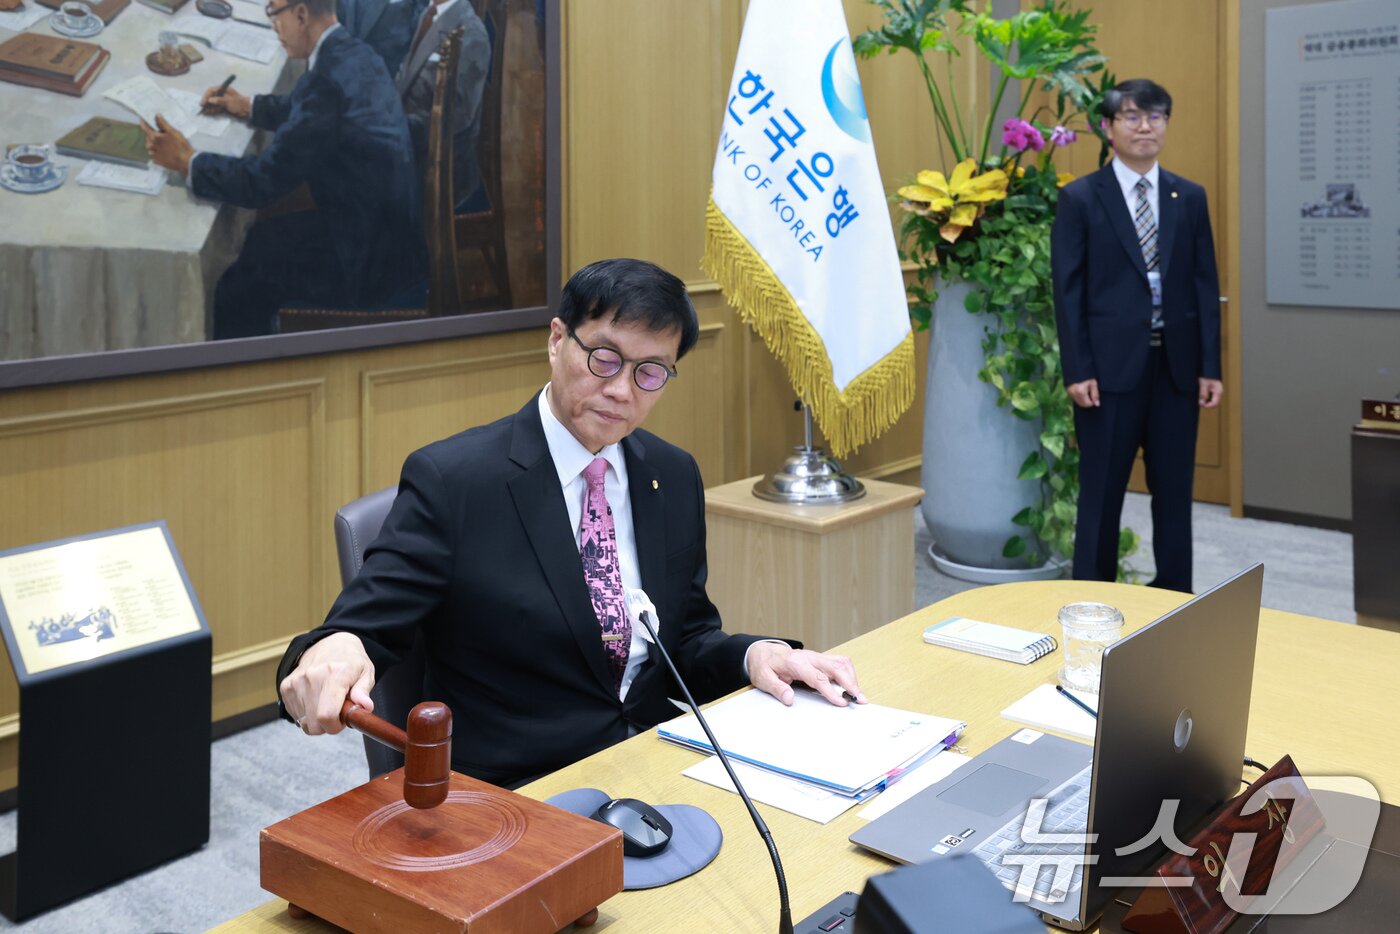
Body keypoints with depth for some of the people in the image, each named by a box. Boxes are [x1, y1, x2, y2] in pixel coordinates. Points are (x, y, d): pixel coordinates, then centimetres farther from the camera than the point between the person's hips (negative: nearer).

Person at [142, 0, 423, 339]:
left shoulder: (328, 80, -27)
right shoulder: (351, 53, 2)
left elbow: (263, 180, -23)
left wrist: (186, 161, -11)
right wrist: (248, 106, 22)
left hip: (368, 260, -9)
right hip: (384, 224, 9)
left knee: (234, 292, 4)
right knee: (260, 237, 21)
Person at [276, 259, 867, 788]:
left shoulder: (675, 477, 9)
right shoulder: (450, 480, -10)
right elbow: (363, 627, -14)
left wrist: (752, 656, -7)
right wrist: (329, 653, -38)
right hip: (513, 792, -1)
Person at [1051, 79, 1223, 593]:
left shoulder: (1190, 197, 9)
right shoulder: (1079, 198, -1)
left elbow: (1205, 285, 8)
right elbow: (1068, 290, -4)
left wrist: (1210, 367, 2)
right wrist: (1077, 371, -11)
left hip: (1177, 364, 3)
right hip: (1111, 366, -3)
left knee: (1174, 491, 10)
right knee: (1101, 493, 4)